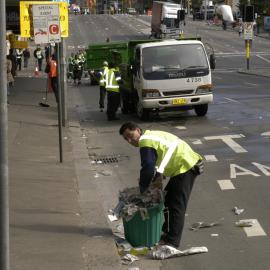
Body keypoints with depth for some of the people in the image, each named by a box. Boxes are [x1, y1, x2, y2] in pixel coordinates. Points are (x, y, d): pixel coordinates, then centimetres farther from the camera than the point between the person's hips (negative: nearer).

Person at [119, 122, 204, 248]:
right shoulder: (151, 135, 16)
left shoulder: (146, 143, -16)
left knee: (176, 205, -9)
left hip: (185, 167, -11)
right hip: (188, 163, 11)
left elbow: (148, 169, -21)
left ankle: (172, 241, -6)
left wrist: (142, 190, -12)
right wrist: (159, 176, 9)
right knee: (168, 200, 19)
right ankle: (167, 232, 28)